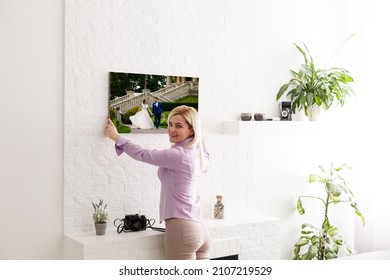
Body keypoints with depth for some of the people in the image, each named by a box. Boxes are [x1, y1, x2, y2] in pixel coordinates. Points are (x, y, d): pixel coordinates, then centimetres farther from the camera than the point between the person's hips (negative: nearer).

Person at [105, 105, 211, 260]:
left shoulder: (178, 154, -14)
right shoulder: (197, 153, 11)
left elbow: (142, 154, -3)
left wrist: (116, 137, 13)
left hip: (181, 228, -9)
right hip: (199, 228, 9)